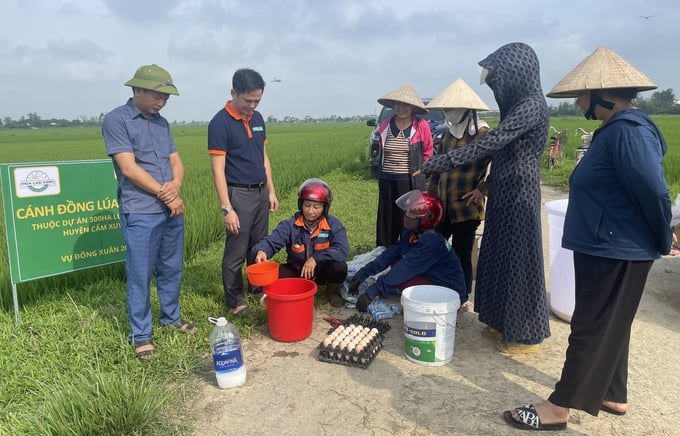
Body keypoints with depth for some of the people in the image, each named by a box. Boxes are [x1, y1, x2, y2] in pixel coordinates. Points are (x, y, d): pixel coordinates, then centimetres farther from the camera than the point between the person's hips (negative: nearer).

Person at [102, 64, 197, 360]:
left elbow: (176, 161, 11)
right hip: (140, 213, -6)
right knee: (140, 275, 3)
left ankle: (171, 317, 33)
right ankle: (140, 334, 16)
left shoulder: (162, 123, 14)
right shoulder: (116, 120, -7)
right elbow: (129, 169, -14)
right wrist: (165, 195, -11)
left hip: (172, 209, 6)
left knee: (172, 269, 16)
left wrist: (175, 186, -10)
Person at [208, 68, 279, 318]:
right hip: (239, 194, -7)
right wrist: (227, 208, -19)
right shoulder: (220, 123, -14)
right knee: (236, 252, 2)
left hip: (261, 192, 7)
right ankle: (235, 302, 15)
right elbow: (218, 170, -16)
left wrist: (271, 191, 13)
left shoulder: (257, 119, 8)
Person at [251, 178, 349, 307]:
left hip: (322, 271, 0)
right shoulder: (290, 225, -13)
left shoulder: (333, 224, -14)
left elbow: (342, 250, -27)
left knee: (340, 266, -32)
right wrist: (261, 251, -47)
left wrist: (316, 258, -34)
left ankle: (333, 291, 3)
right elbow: (271, 242, -23)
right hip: (297, 271, 1)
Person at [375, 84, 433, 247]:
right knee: (387, 223, 10)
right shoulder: (384, 126, 5)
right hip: (387, 181, 4)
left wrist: (416, 171, 10)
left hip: (411, 182, -3)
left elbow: (427, 153, 6)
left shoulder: (421, 126, -4)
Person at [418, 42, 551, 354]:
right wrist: (484, 186, 22)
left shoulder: (531, 105, -18)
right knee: (501, 257, 16)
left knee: (519, 259, 1)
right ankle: (503, 323, 31)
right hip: (505, 193, 10)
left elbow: (491, 142, -29)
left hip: (518, 195, -10)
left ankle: (525, 335, 17)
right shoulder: (519, 104, 11)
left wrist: (439, 163, -32)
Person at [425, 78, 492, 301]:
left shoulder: (483, 135, -12)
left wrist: (482, 189, -16)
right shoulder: (448, 135, 10)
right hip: (442, 207, 7)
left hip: (466, 209, -7)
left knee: (461, 255, 4)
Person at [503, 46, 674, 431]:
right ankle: (613, 395, 35)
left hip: (615, 251, -10)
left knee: (591, 328, -1)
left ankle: (560, 408, 12)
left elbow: (654, 191, -24)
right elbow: (647, 189, 16)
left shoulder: (627, 130, -22)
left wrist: (663, 239, -10)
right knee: (611, 324, 19)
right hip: (609, 247, 10)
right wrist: (660, 236, 17)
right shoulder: (617, 128, 11)